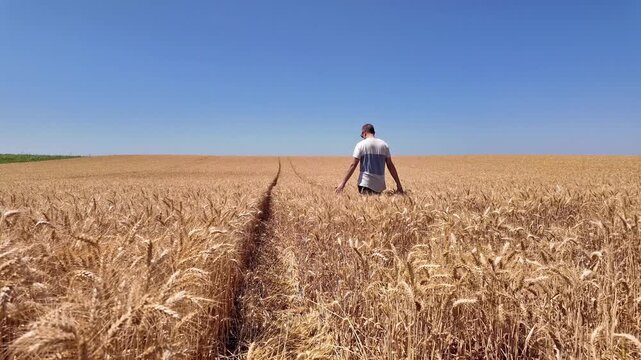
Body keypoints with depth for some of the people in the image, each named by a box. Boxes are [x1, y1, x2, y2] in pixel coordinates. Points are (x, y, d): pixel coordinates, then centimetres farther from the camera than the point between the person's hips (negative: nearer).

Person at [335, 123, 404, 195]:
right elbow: (390, 166, 8)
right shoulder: (384, 145, 9)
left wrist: (343, 183, -4)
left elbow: (353, 165, -6)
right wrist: (398, 184, 12)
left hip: (365, 183, -3)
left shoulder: (361, 145, -1)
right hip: (380, 184, 4)